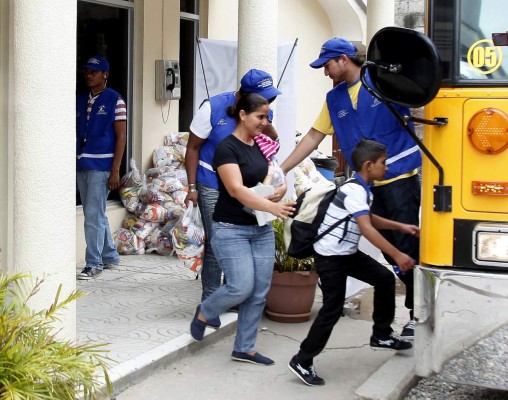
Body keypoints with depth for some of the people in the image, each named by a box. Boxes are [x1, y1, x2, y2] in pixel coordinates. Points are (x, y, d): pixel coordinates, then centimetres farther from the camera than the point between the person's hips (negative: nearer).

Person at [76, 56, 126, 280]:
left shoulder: (115, 101, -5)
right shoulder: (81, 100, 12)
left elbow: (121, 136, -7)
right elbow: (76, 132, 15)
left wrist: (115, 170, -12)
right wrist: (73, 164, 10)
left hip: (101, 166, -6)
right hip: (81, 165, 6)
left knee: (93, 215, -7)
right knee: (96, 215, 14)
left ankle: (94, 264, 1)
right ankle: (110, 256, 27)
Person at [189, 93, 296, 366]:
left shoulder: (259, 147, 11)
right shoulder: (227, 148, -13)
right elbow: (236, 189, -23)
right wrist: (272, 207, -34)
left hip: (261, 229, 7)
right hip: (231, 229, -7)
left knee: (259, 291, 4)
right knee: (241, 287, -14)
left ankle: (244, 348, 15)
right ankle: (203, 313, 16)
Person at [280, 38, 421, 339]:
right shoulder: (334, 99, 13)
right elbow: (314, 137, 16)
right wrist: (282, 169, 14)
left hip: (400, 179, -6)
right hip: (369, 186, 7)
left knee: (407, 248, -5)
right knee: (389, 250, 8)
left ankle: (418, 315, 3)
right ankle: (419, 301, 21)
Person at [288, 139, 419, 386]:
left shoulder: (362, 189, 9)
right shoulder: (355, 191, -22)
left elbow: (369, 219, 25)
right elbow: (367, 229, -31)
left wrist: (401, 227, 19)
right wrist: (397, 255, -33)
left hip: (348, 253, 10)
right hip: (331, 257, -10)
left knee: (384, 278, 12)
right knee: (332, 309, -8)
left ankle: (381, 336, 25)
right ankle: (302, 362, 1)